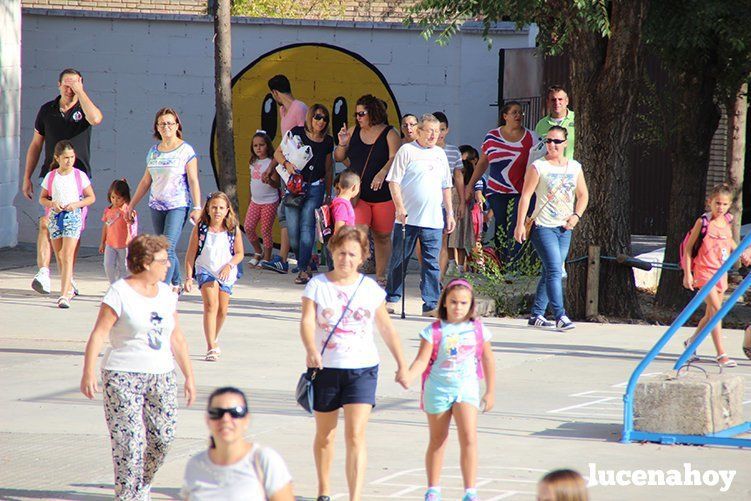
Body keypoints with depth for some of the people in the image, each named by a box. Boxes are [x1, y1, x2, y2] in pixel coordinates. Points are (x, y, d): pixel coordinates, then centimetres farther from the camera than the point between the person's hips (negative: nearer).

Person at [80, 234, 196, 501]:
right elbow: (99, 333, -13)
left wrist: (189, 376, 17)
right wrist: (89, 373, -22)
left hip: (161, 376, 6)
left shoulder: (166, 293, 12)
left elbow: (177, 339, 18)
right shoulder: (120, 293, -8)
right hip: (124, 377, -6)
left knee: (162, 438, 2)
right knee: (130, 439, -10)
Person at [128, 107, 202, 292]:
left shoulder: (186, 150, -3)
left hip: (179, 205, -6)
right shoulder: (153, 151, 12)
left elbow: (193, 181, -6)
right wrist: (132, 204, 19)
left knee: (168, 247, -16)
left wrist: (197, 207, -14)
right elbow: (146, 181, 20)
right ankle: (176, 284, 23)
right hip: (157, 205, 6)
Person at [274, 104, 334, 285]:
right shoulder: (297, 133, 1)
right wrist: (286, 163, -16)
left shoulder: (327, 141, 9)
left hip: (315, 188, 0)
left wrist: (328, 194, 19)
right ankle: (303, 263, 18)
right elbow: (278, 153, 5)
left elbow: (329, 169, 18)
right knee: (293, 230, -3)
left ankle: (303, 269, -14)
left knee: (307, 227, -13)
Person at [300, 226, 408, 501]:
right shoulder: (317, 285, -2)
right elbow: (307, 321, -15)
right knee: (324, 435, 14)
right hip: (325, 368, 1)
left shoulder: (370, 289, 3)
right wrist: (311, 350, -34)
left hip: (362, 369, -1)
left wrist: (402, 364, 14)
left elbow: (386, 328, 12)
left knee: (355, 435, -14)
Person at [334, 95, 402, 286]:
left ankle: (380, 276, 24)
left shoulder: (389, 134, -4)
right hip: (359, 195, 1)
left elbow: (394, 158, -17)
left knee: (382, 236, 10)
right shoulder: (354, 132, 7)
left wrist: (382, 173, -35)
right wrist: (342, 144, -8)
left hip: (383, 195, -1)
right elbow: (338, 158, 14)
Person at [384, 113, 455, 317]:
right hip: (408, 217, -4)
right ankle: (391, 299, 16)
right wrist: (400, 206, -14)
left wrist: (449, 213, 16)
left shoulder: (440, 154, 16)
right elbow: (394, 181, -5)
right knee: (399, 260, 5)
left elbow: (446, 186, 21)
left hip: (434, 220, 4)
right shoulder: (407, 151, 0)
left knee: (432, 263, 1)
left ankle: (431, 304, 1)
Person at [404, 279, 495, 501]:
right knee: (437, 440, 12)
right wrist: (409, 376, -28)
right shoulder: (434, 331, -5)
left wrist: (490, 391, 11)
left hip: (466, 388, 0)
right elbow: (422, 360, -9)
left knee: (469, 437, -15)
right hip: (438, 389, 0)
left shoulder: (478, 330, 2)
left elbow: (488, 361, 10)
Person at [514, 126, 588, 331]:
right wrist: (520, 225, -11)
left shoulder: (575, 167, 10)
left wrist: (576, 215, -1)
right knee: (554, 270, -15)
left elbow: (583, 195, 17)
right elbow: (525, 196, -6)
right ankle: (560, 316, -20)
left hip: (564, 229, 6)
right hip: (542, 227, -6)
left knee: (550, 272, 9)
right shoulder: (538, 167, -5)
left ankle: (536, 314, 16)